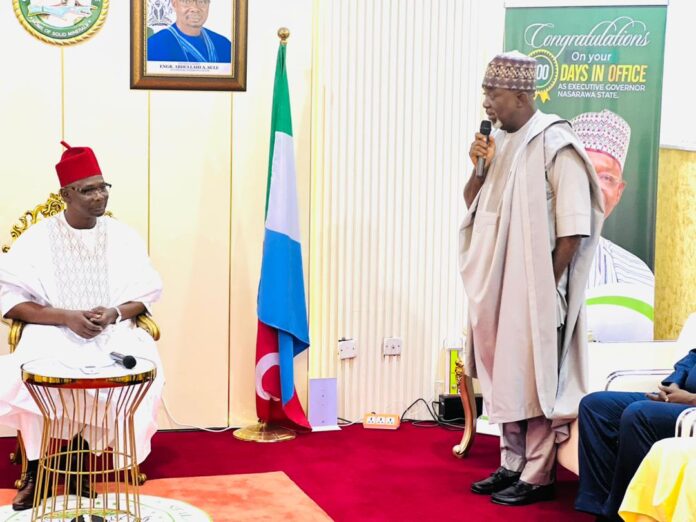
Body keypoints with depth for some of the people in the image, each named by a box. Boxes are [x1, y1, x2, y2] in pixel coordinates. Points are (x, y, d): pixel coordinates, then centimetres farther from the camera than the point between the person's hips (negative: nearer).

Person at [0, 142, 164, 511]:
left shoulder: (122, 237, 7)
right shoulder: (38, 238, 0)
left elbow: (147, 294, 8)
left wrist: (114, 313, -14)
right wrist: (67, 317, -18)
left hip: (113, 333, 2)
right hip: (53, 332, -2)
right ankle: (36, 470, -12)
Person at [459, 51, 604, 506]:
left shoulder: (555, 144, -15)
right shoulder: (500, 141, 9)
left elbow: (574, 226, -16)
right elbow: (472, 203, 16)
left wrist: (547, 282, -12)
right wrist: (479, 167, -3)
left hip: (536, 284, -8)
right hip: (499, 281, 8)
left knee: (535, 377, -1)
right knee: (506, 374, 13)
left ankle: (538, 476, 7)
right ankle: (512, 464, 23)